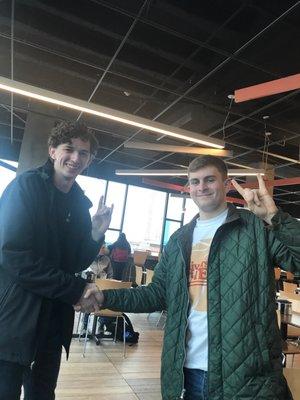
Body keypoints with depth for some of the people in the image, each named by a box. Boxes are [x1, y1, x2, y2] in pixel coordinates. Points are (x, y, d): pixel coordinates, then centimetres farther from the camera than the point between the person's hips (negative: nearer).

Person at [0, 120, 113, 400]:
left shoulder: (80, 204, 7)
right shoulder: (26, 186, -12)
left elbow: (78, 263, 7)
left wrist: (96, 234, -13)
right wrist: (76, 291, -17)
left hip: (55, 318, 6)